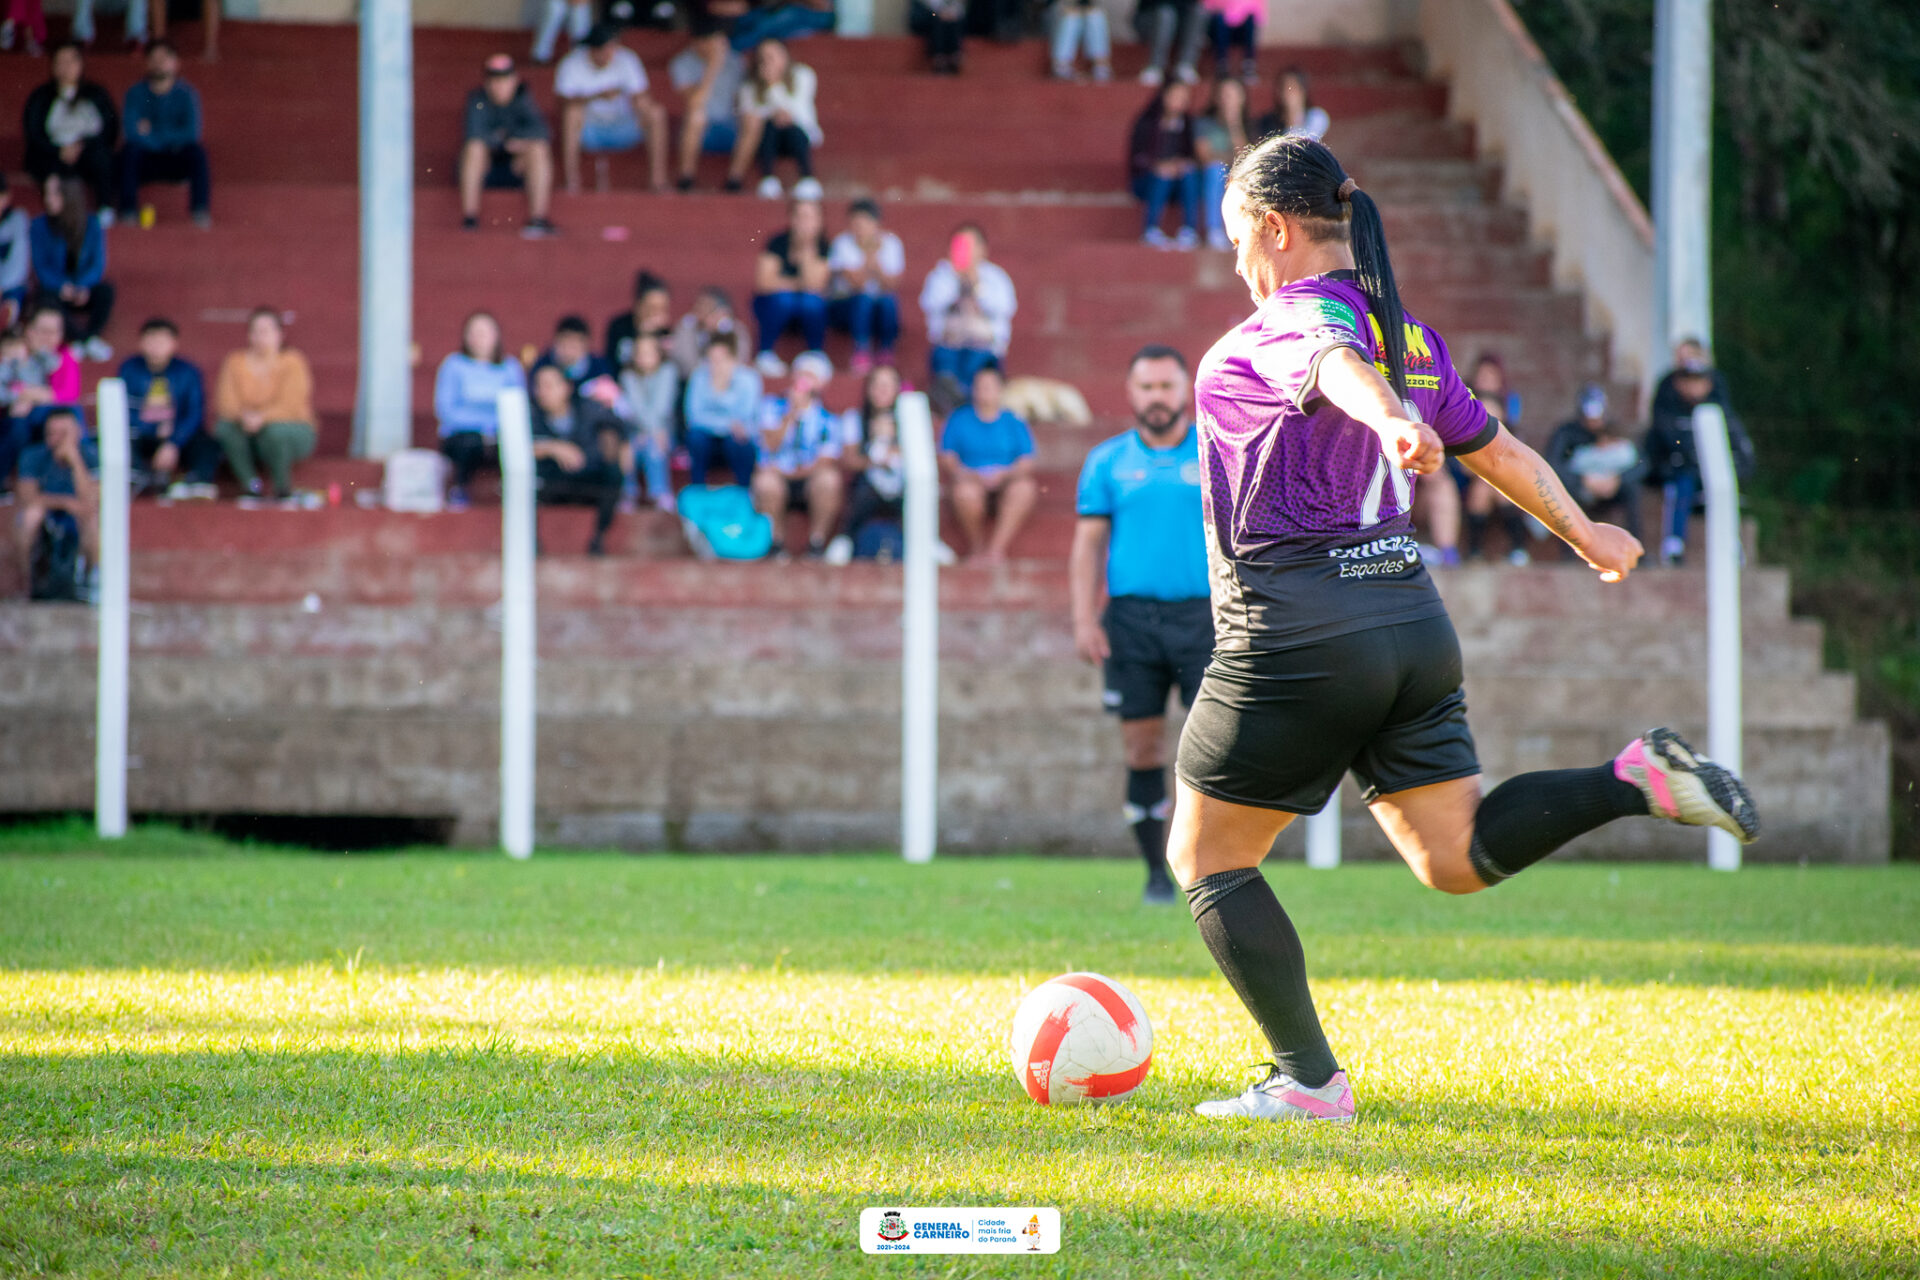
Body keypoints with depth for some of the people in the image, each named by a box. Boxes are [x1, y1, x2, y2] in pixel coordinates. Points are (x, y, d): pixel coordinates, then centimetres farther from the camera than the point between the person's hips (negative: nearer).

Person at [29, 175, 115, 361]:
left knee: (106, 289, -32)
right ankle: (86, 340, -31)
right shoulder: (40, 226, -6)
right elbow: (40, 267, -6)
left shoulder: (91, 223, -3)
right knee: (48, 303, -37)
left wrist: (84, 287, -23)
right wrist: (61, 287, -25)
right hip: (52, 288, -1)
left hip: (84, 289, 1)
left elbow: (98, 263, -4)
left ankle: (83, 341, -27)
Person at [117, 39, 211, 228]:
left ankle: (200, 211, -28)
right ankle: (128, 211, -29)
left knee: (197, 152, -29)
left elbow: (192, 133, -13)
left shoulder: (186, 93, -2)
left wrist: (152, 133, -14)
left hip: (177, 163, 0)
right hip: (145, 161, 0)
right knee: (130, 150, -31)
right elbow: (131, 132, -15)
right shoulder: (136, 93, -3)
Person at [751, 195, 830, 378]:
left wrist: (807, 248, -23)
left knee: (812, 302, -33)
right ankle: (764, 354, -17)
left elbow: (815, 284, -20)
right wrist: (798, 283, -15)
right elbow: (764, 281, -17)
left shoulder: (823, 247, -8)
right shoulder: (778, 243, -10)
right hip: (772, 306, -1)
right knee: (783, 299, -34)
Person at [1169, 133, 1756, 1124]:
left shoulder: (1292, 322, -10)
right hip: (1412, 623, 8)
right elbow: (1498, 452, 24)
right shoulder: (1412, 339, 14)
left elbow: (1340, 366, -34)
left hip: (1299, 636, -8)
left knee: (1206, 860, 7)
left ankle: (1307, 1081, 4)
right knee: (1458, 857, 10)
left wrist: (1390, 424, -57)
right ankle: (1639, 777, -10)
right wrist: (1585, 534, 40)